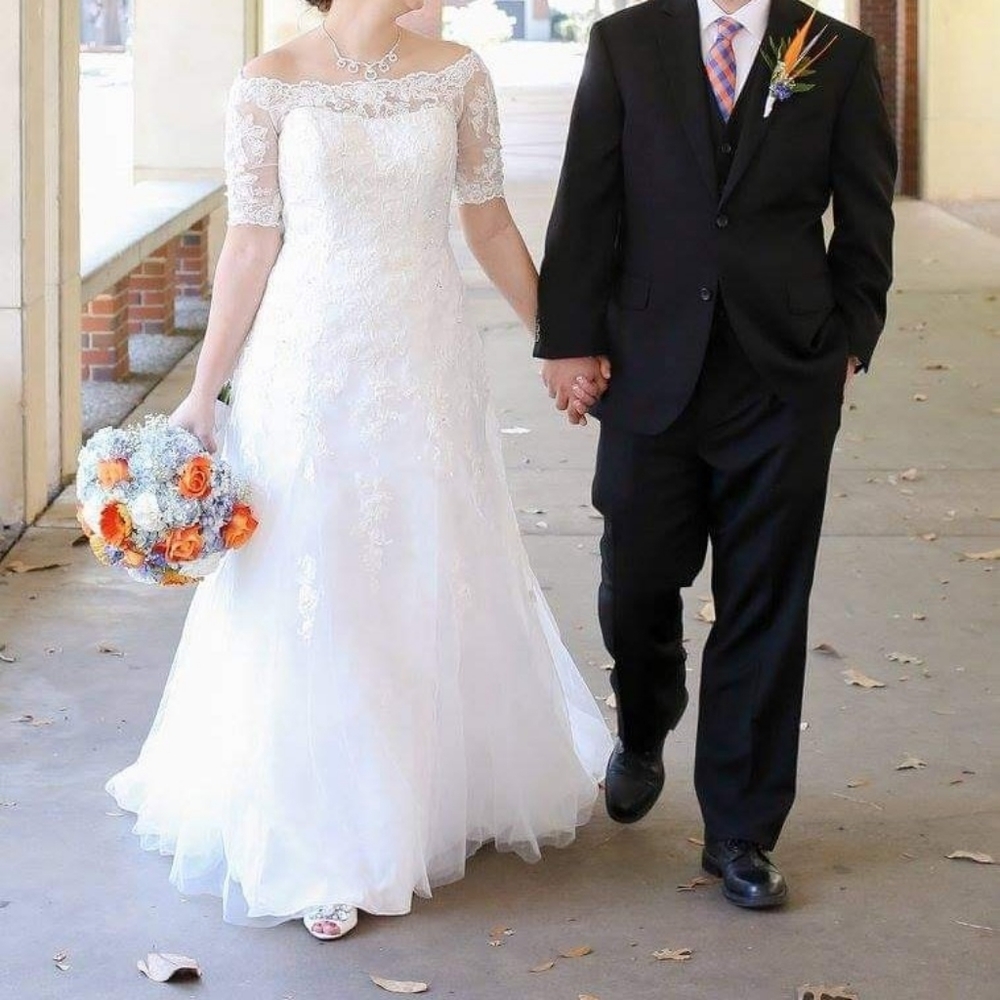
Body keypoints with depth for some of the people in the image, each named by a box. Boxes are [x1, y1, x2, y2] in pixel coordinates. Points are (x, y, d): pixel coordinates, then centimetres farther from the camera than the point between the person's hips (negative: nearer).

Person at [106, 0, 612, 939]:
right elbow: (251, 245, -3)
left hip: (426, 368, 3)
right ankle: (324, 843, 16)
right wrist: (201, 393, -2)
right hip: (310, 370, -2)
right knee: (312, 597, 3)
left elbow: (490, 225, 8)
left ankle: (449, 788, 33)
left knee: (442, 583, 12)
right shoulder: (271, 83, -6)